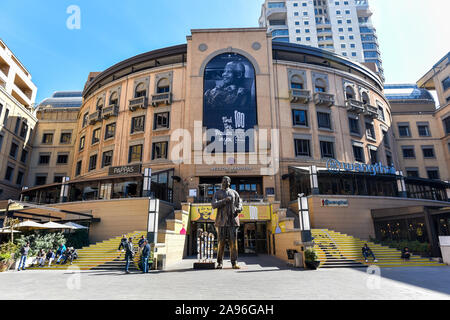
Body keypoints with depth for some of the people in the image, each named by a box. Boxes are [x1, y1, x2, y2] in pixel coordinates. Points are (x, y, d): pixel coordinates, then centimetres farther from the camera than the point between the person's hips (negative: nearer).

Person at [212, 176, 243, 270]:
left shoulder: (234, 193, 16)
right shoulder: (217, 193, 12)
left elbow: (239, 203, 13)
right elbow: (213, 205, -2)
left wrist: (238, 209, -10)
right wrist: (224, 200, -14)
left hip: (233, 220, 1)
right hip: (222, 221, -1)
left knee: (233, 242, -3)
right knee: (221, 242, 0)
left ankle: (234, 263, 3)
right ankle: (220, 262, 10)